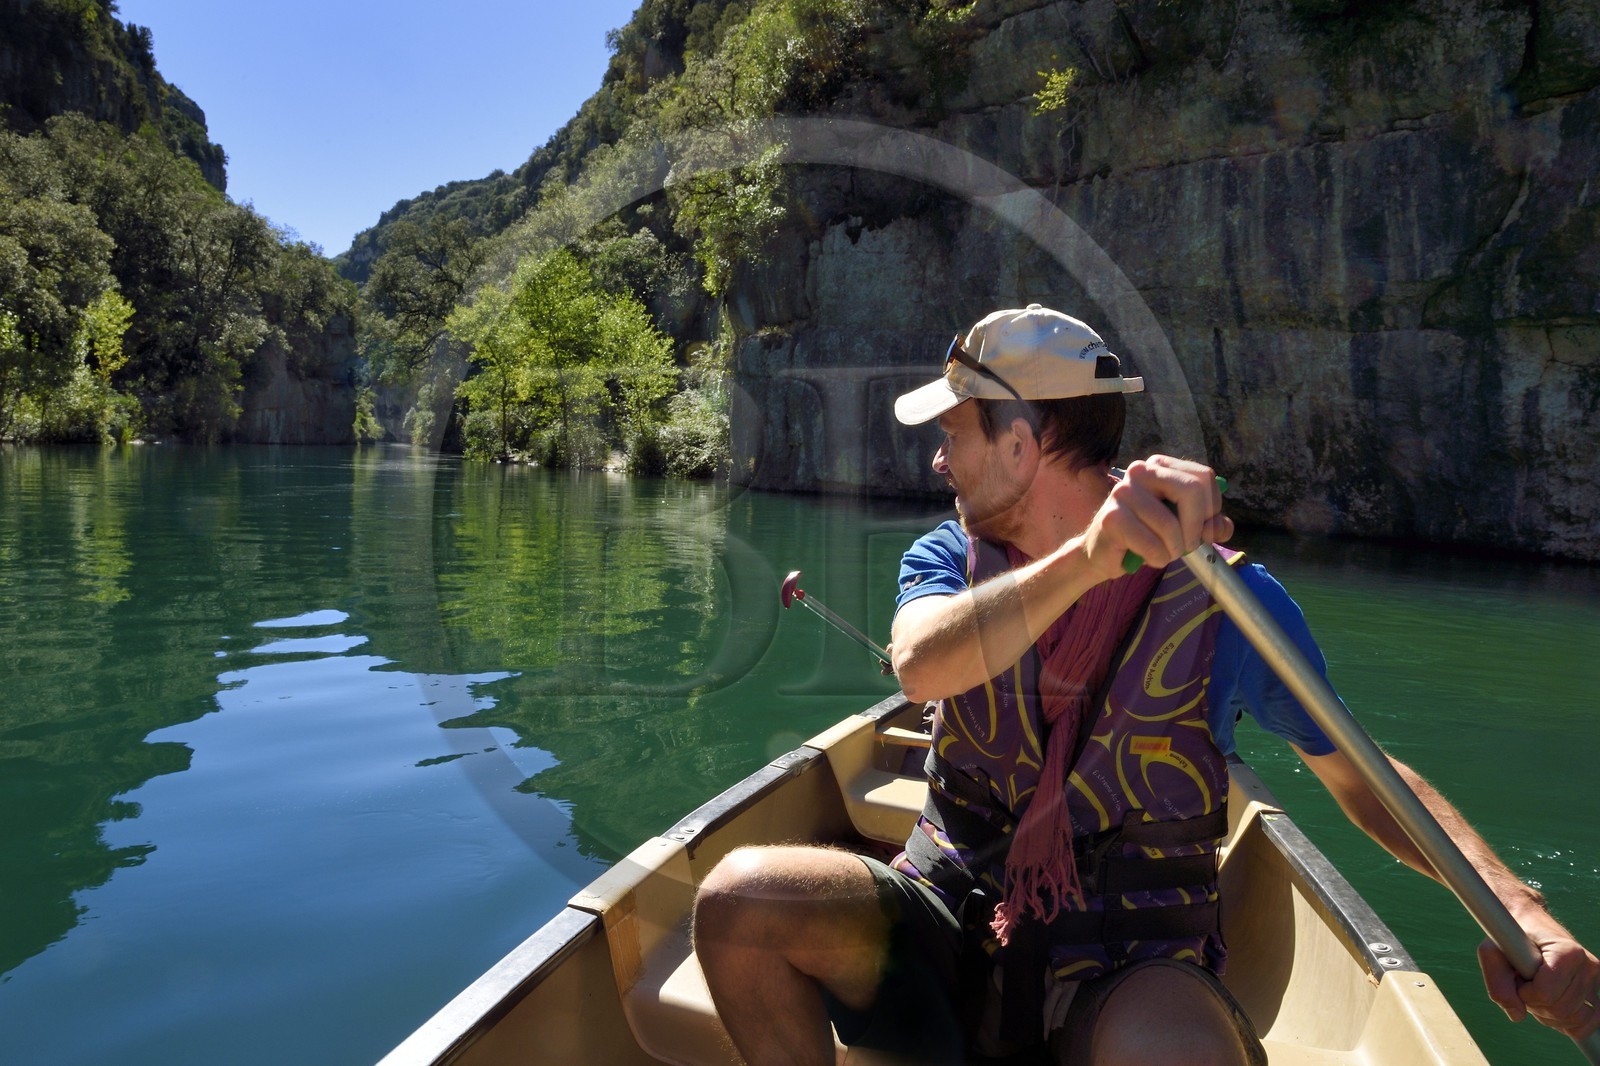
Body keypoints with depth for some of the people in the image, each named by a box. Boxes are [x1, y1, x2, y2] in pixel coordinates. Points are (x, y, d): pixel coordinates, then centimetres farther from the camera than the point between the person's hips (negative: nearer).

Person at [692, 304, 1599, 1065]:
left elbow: (1359, 776, 2)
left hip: (1129, 967, -3)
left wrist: (1515, 905, -14)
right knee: (741, 899, -22)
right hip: (948, 924, 4)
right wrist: (1086, 558, -40)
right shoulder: (949, 560, -1)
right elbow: (922, 667, -24)